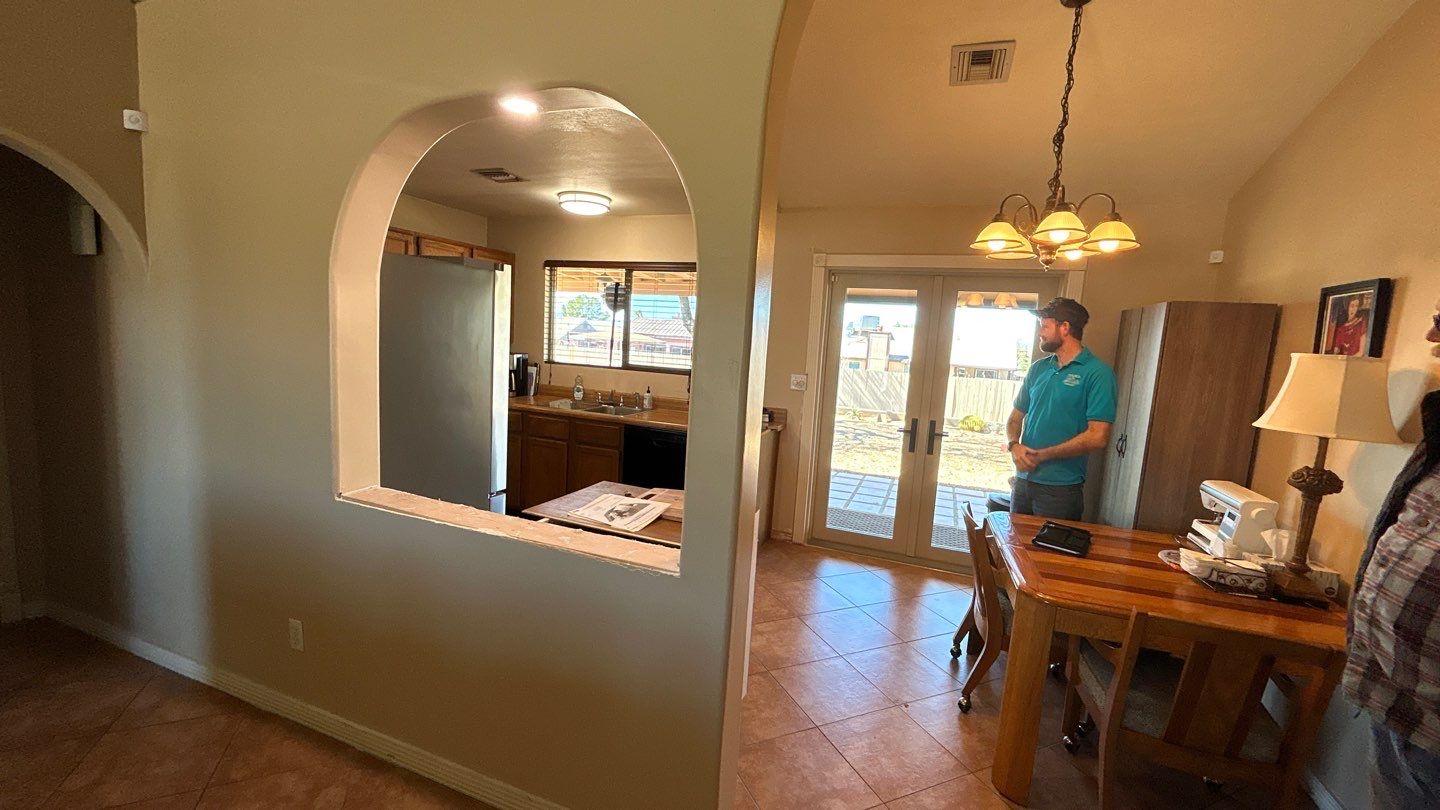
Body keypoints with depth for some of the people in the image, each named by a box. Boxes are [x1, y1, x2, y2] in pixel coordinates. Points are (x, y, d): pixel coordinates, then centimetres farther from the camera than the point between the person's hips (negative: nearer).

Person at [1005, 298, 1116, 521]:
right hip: (1023, 480, 6)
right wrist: (1014, 445, -7)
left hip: (1061, 487, -6)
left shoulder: (1098, 373, -10)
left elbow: (1097, 437, -17)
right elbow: (1016, 417, 13)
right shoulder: (1038, 368, 9)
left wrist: (1041, 455, -13)